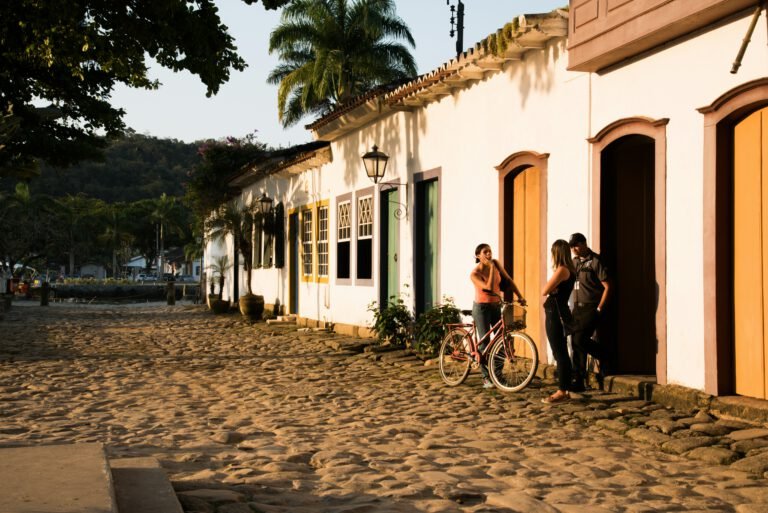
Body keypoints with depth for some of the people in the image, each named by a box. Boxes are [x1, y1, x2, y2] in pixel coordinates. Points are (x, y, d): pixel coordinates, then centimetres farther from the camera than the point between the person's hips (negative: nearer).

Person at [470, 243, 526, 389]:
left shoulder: (496, 263, -2)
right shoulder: (475, 273, -17)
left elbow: (508, 280, 3)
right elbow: (489, 287, -29)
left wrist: (519, 296, -6)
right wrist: (491, 268, -24)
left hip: (496, 306, 5)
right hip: (482, 307, -5)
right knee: (485, 342, -5)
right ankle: (486, 378, 2)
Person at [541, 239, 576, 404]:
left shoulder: (561, 270, -16)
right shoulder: (570, 270, 13)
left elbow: (544, 291, -16)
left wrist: (550, 285, 0)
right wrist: (552, 288, -5)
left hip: (556, 314, -10)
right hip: (559, 314, 10)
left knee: (560, 354, -7)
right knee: (562, 354, 13)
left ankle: (562, 392, -4)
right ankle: (564, 390, 18)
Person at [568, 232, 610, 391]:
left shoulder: (595, 261, -10)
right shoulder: (574, 262, 13)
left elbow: (607, 286, -13)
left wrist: (599, 308, -15)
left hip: (591, 308, -7)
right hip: (577, 307, 7)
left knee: (580, 339, -19)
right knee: (576, 343, 4)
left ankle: (605, 357, 6)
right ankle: (579, 381, 8)